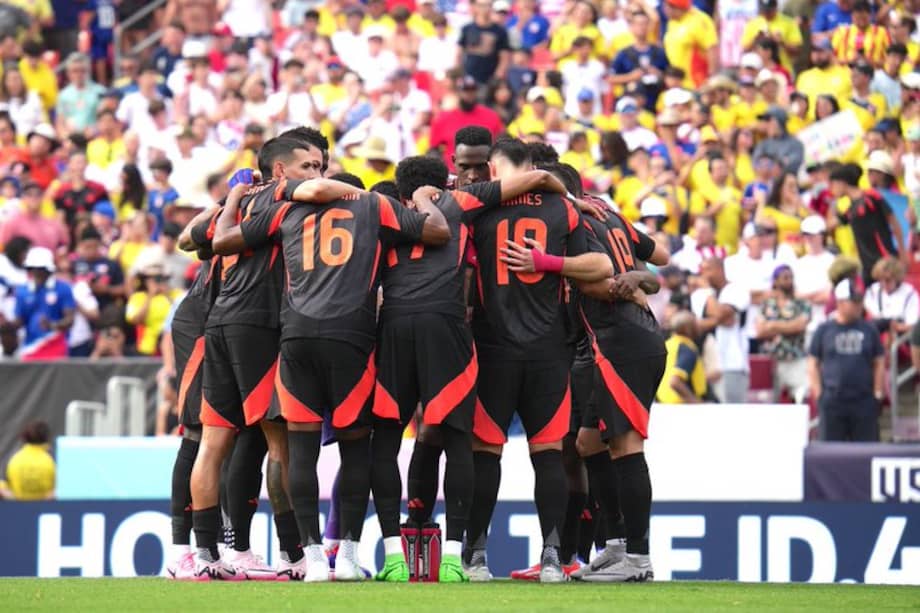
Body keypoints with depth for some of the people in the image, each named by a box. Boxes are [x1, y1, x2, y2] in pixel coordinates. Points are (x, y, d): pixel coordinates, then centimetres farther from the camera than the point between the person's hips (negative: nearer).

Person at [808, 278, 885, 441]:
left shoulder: (869, 330, 7)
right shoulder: (824, 330, 4)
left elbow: (879, 363, 11)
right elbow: (813, 363, 6)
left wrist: (878, 393, 4)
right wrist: (818, 393, -2)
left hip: (864, 401, 1)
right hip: (832, 401, -1)